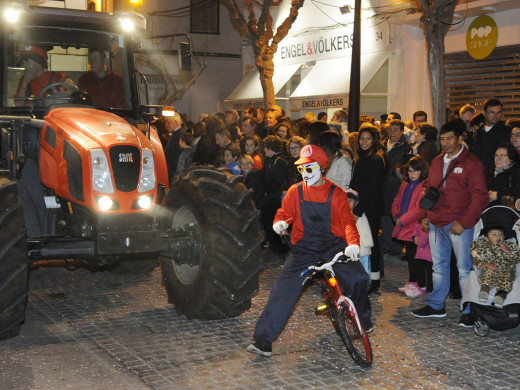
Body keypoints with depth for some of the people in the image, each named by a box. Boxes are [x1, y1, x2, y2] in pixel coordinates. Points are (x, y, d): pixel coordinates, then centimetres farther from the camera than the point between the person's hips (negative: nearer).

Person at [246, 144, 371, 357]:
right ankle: (264, 338, -16)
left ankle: (362, 315, 11)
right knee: (285, 285, -19)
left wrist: (353, 243, -26)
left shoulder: (335, 193, 2)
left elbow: (347, 220, -6)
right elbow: (284, 212, 11)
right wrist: (279, 223, -15)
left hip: (333, 244, -1)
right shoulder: (296, 191, 8)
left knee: (358, 277, -22)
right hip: (305, 247, 1)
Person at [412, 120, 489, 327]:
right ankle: (436, 305, 24)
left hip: (459, 224, -7)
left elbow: (480, 197, -10)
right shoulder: (437, 162, 15)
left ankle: (469, 311, 4)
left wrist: (464, 222, -16)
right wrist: (426, 216, 12)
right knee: (439, 266, 14)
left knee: (465, 268, -3)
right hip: (436, 224, 7)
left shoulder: (471, 163, -6)